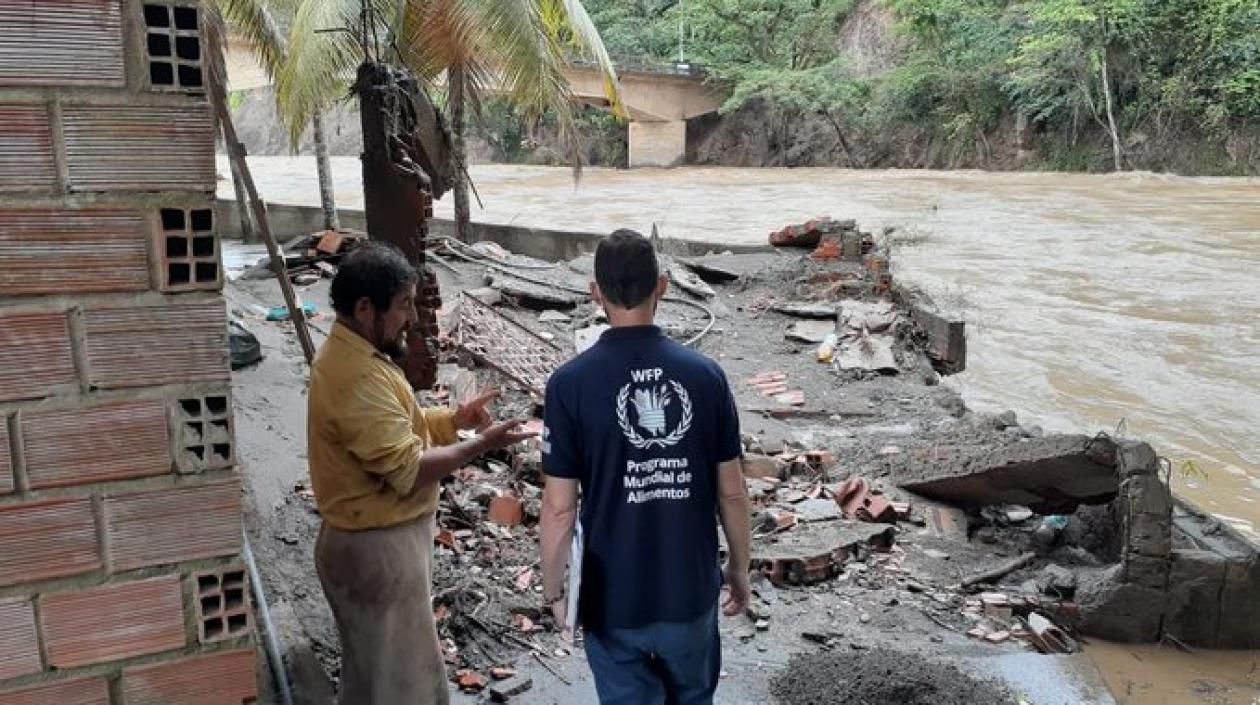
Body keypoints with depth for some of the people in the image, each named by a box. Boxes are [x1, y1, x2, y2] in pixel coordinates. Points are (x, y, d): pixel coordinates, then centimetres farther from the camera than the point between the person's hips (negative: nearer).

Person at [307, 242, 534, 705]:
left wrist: (453, 420, 2)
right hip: (376, 548, -10)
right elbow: (407, 469, -28)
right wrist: (482, 444, -20)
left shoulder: (350, 355, 6)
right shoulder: (357, 377, -27)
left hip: (372, 538, 10)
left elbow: (395, 430, 15)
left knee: (373, 667, 24)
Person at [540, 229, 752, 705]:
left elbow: (559, 508, -13)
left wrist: (553, 589, 2)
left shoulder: (570, 383, -16)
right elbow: (732, 492, -3)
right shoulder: (705, 375, -10)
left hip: (613, 597, -2)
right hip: (691, 589, 2)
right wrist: (739, 567, 12)